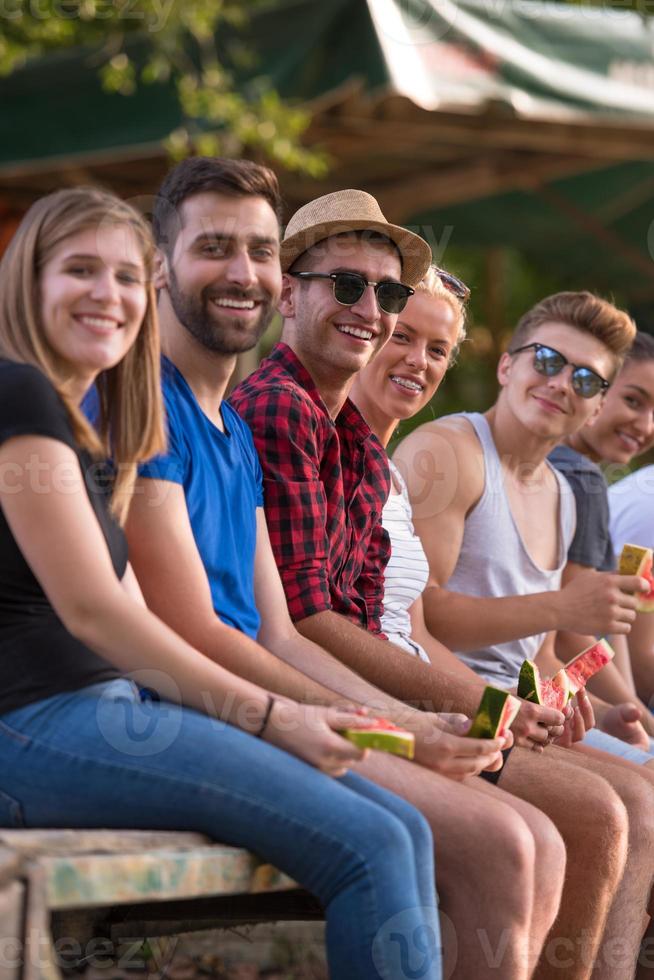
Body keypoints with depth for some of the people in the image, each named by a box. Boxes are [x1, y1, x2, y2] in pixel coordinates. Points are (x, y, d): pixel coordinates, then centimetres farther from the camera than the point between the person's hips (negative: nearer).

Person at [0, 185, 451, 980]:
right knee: (368, 847, -18)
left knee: (402, 831, -1)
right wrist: (269, 717, -10)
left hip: (107, 706, 10)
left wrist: (286, 717, 6)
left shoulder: (84, 429, 23)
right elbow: (89, 610, -14)